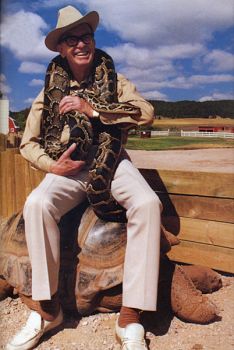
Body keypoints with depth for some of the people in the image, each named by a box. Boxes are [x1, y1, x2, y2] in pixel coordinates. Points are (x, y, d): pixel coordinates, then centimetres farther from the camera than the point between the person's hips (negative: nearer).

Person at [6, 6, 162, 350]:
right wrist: (52, 165, -12)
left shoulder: (114, 82, 6)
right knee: (37, 204, -31)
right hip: (70, 167, 1)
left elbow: (146, 112, -12)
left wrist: (92, 110, -18)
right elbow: (28, 142, 8)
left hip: (112, 162, 0)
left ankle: (130, 320, -23)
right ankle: (47, 310, -14)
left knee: (147, 203, -31)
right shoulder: (52, 91, 7)